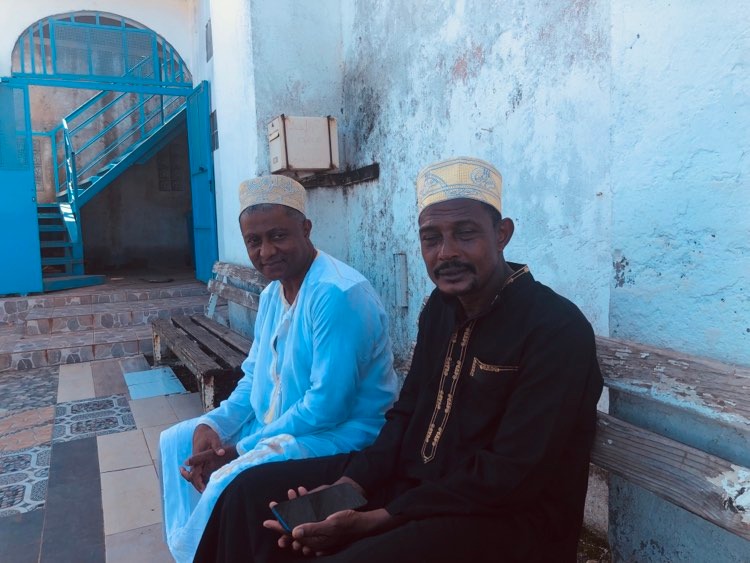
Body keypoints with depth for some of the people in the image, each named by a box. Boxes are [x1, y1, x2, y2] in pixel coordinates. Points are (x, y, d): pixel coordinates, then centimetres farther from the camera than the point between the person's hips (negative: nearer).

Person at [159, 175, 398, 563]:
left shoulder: (338, 294, -24)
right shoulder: (272, 294, 6)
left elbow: (328, 406, -26)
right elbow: (254, 380, 12)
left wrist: (240, 450, -19)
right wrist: (211, 426, -7)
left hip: (339, 433, -9)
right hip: (276, 424, 10)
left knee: (228, 482, -28)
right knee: (176, 441, 11)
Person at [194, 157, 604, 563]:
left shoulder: (558, 330, -19)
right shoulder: (441, 306, 5)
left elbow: (512, 477, -22)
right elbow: (407, 412, 8)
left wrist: (382, 519, -21)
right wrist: (350, 484, -7)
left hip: (508, 519, -6)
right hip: (414, 480, 7)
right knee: (254, 491, 2)